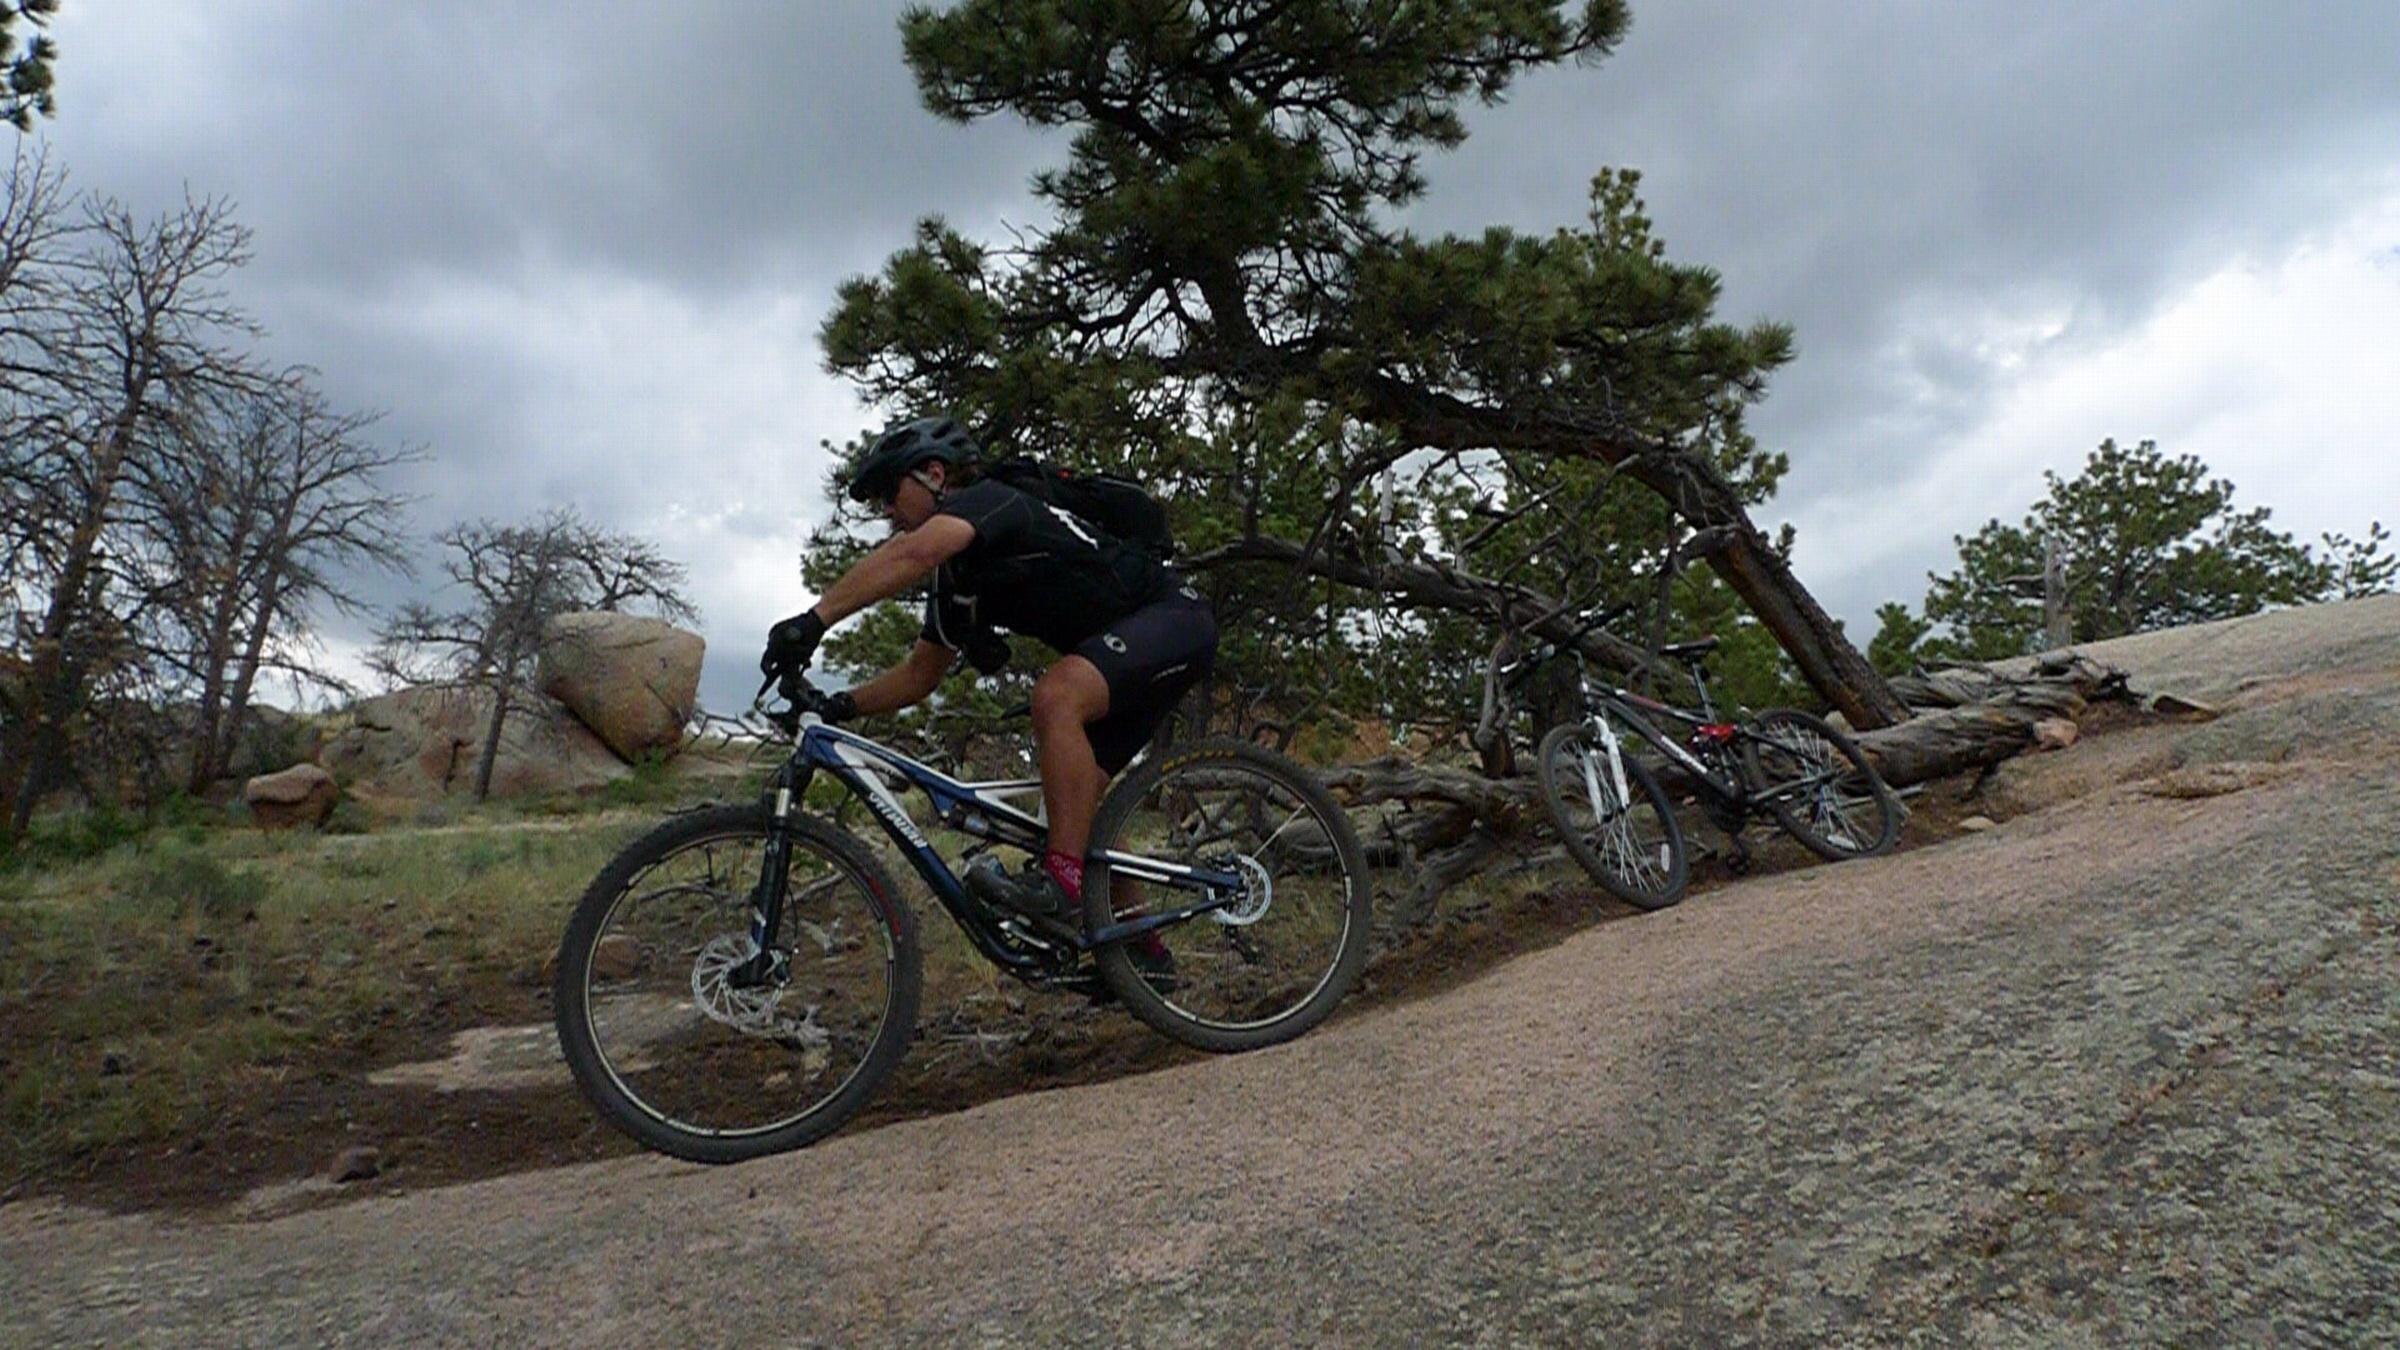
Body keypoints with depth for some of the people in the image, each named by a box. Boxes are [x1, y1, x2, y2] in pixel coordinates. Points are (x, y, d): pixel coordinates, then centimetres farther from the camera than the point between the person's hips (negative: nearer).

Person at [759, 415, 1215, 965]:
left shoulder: (989, 500, -16)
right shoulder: (954, 581, 11)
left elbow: (911, 553, -36)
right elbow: (922, 671, 15)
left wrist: (815, 619, -41)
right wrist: (841, 705, 1)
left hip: (1174, 614, -10)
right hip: (1128, 650, 10)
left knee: (1055, 695, -33)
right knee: (1073, 796, 7)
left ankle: (1062, 883, -29)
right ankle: (1141, 950, 19)